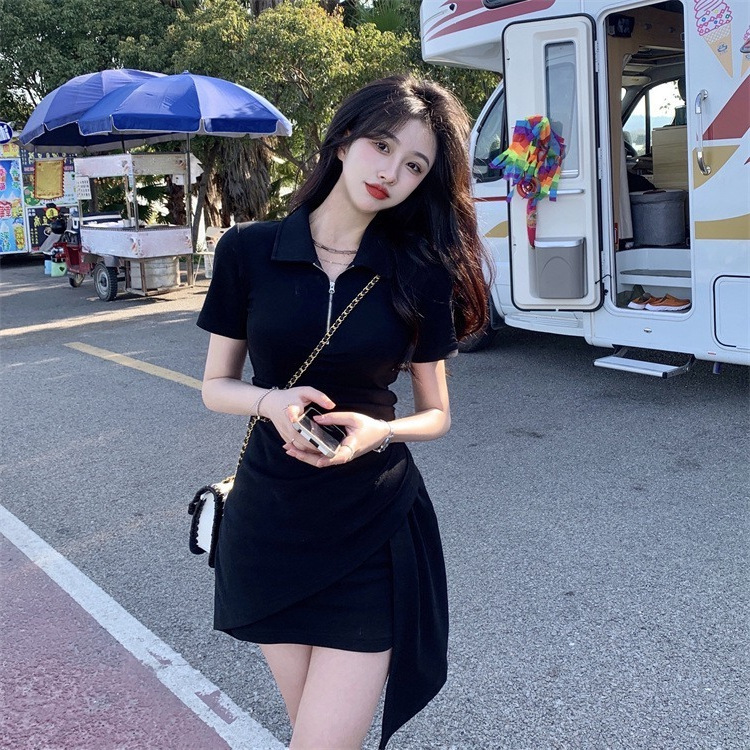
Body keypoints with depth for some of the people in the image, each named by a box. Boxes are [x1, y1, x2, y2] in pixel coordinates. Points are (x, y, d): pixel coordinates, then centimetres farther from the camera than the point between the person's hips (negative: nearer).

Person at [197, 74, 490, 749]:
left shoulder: (419, 275, -5)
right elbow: (216, 385, 3)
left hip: (373, 531, -1)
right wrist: (271, 401, -18)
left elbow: (435, 415, 3)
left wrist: (378, 432, -18)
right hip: (269, 523, 1)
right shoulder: (248, 252, -5)